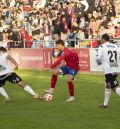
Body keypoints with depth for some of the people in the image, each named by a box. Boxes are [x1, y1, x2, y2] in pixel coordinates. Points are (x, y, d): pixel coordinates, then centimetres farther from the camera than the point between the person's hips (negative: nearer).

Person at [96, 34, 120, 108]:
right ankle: (105, 104, 21)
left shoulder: (102, 47, -2)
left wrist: (99, 62, 12)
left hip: (108, 70, -6)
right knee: (107, 86, 18)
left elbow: (98, 58, -9)